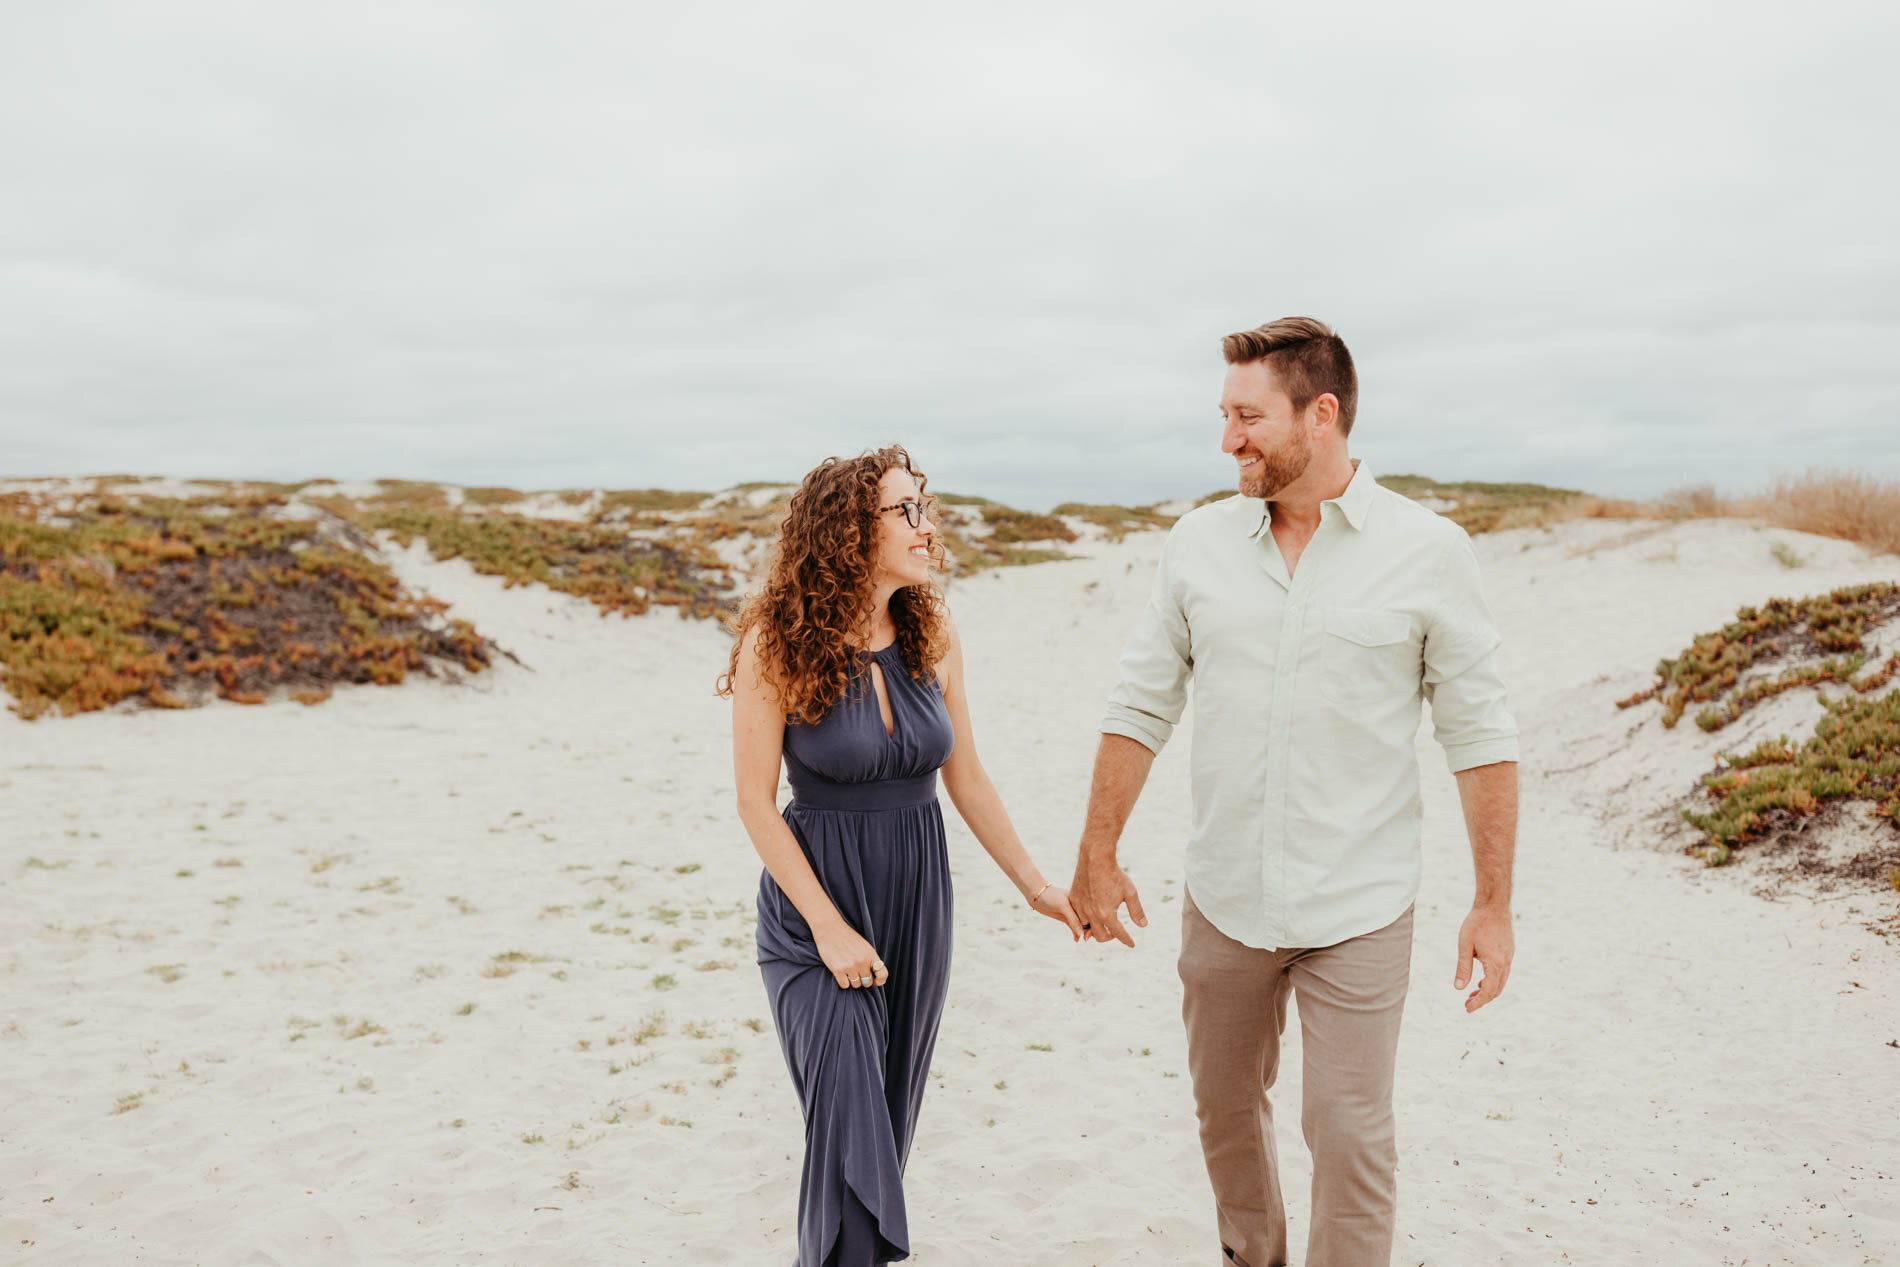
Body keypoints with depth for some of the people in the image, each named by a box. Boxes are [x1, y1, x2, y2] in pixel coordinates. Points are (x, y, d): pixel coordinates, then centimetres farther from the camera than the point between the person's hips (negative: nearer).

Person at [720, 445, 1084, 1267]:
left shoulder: (933, 636, -2)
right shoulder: (778, 644, -14)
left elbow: (967, 779, 7)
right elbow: (756, 805, -11)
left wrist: (1034, 885, 7)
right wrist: (829, 927, -14)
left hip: (917, 896, 5)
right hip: (814, 899, -4)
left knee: (891, 1124, 15)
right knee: (851, 1136, -9)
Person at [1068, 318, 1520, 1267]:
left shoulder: (1429, 553, -7)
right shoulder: (1199, 542, 0)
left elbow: (1479, 734, -4)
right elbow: (1140, 706, 4)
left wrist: (1493, 904, -5)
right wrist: (1096, 855, 4)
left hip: (1357, 912, -3)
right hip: (1223, 899, 4)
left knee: (1349, 1135, 3)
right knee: (1225, 1108, 19)